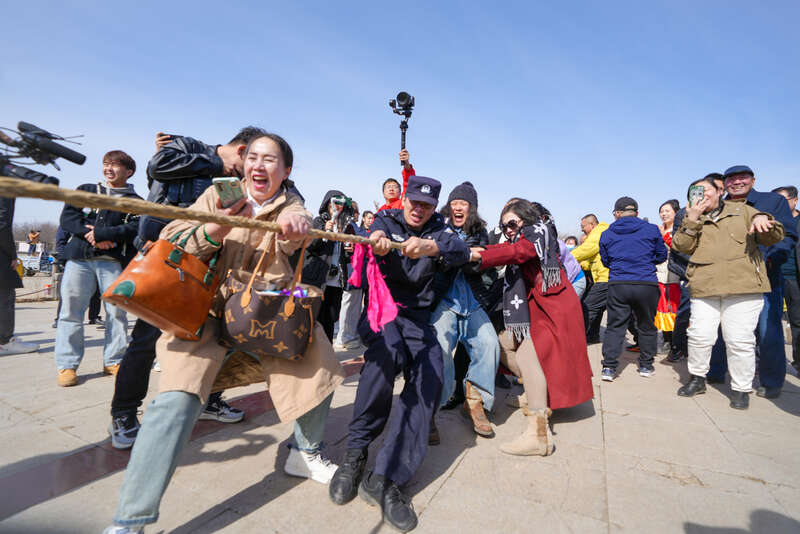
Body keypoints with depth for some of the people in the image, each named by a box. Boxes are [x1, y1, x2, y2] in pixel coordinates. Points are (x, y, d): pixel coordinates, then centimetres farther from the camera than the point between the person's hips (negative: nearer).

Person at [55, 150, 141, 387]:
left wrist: (101, 234, -14)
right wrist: (89, 233, -9)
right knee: (71, 310, 1)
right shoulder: (85, 190, 19)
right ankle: (66, 365, 9)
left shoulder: (134, 201, 11)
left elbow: (135, 228, -6)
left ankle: (113, 361, 10)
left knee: (116, 311, -2)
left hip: (113, 261, -2)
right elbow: (67, 217, 8)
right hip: (79, 258, 2)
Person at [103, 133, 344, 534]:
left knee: (317, 350, -8)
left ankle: (305, 453, 16)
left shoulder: (290, 204, 3)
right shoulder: (218, 194, 2)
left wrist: (294, 226, -47)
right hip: (207, 308, -2)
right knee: (178, 398, -21)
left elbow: (293, 229, -22)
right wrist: (211, 232, -27)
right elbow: (171, 244, -5)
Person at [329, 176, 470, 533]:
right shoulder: (386, 220, 6)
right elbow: (376, 236, -19)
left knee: (429, 378, -22)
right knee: (388, 351, -34)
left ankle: (385, 478, -19)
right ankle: (355, 452, -17)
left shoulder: (438, 230, 8)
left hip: (416, 314, 2)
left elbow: (461, 251, -15)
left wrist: (430, 247, -38)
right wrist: (378, 242, -46)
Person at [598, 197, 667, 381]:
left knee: (614, 326, 5)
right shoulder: (652, 230, 4)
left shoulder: (607, 234, 6)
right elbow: (662, 256, 13)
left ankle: (608, 367, 1)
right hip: (646, 285, 0)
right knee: (646, 326, 16)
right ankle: (646, 365, 26)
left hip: (617, 285, 0)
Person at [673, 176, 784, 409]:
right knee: (700, 335, -1)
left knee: (740, 340, -2)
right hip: (704, 288, 1)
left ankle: (741, 388, 14)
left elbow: (774, 237, 11)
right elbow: (682, 246, 0)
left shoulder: (742, 210, 15)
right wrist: (692, 220, -10)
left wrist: (763, 220, -11)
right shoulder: (692, 220, 16)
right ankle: (697, 378, 18)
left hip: (743, 286, -1)